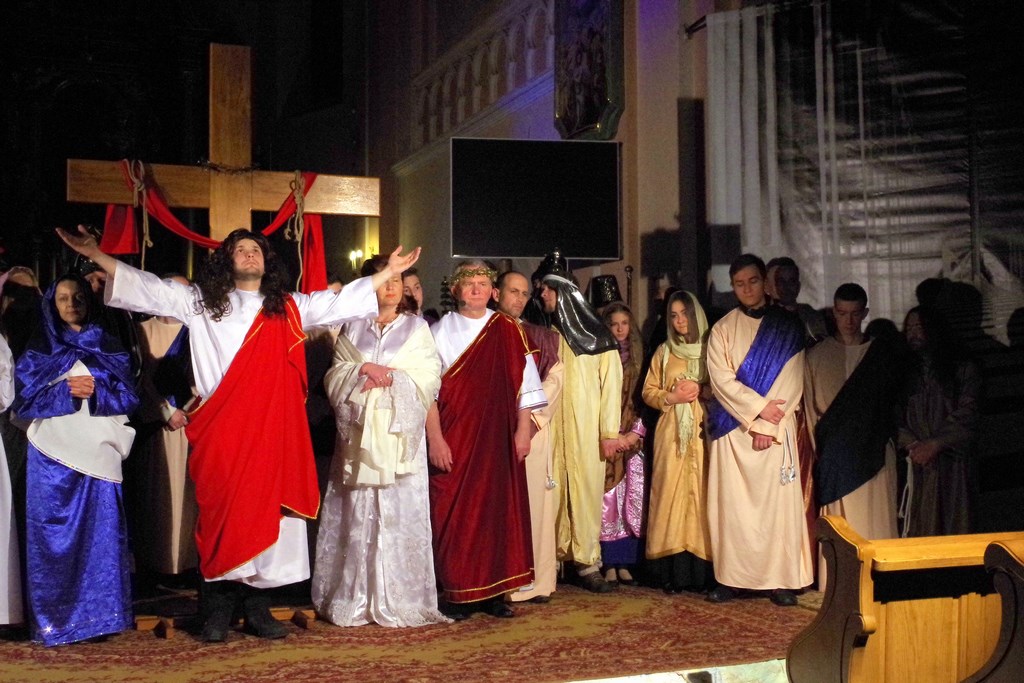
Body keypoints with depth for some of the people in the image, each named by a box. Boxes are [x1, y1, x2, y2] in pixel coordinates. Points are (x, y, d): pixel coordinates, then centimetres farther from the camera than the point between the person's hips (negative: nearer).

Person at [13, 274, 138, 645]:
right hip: (52, 453, -1)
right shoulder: (38, 349, 10)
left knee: (101, 533, -2)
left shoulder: (109, 347, 12)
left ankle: (100, 614, 6)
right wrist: (67, 391, -12)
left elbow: (128, 396, 6)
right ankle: (53, 619, 6)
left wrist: (96, 391, -11)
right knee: (54, 534, -2)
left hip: (98, 451, 1)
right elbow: (25, 400, 1)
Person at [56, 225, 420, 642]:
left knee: (267, 516, 1)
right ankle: (217, 612, 4)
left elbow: (344, 302, 19)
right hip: (222, 432, -2)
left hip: (273, 431, 2)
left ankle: (257, 608, 11)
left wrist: (389, 272, 17)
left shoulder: (289, 308, 15)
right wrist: (96, 255, 0)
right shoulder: (201, 302, 12)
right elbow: (148, 288, 7)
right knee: (222, 516, -4)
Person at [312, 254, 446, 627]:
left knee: (399, 512, -5)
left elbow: (428, 378, 2)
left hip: (399, 431, -1)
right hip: (359, 432, 1)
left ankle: (398, 600, -1)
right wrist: (362, 370, -9)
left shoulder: (417, 327, 12)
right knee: (356, 514, -1)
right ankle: (354, 599, 5)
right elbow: (335, 376, 8)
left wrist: (389, 378, -10)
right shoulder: (352, 327, 15)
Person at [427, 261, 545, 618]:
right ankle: (457, 594, 7)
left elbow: (524, 384, 6)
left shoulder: (508, 331, 6)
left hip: (498, 439, 2)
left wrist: (522, 430, -2)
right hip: (454, 440, -2)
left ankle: (494, 592, 13)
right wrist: (435, 439, -10)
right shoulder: (440, 332, 2)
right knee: (454, 515, -2)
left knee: (500, 512, 3)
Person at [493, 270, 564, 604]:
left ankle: (536, 581, 4)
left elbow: (555, 377, 4)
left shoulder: (540, 336, 15)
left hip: (533, 428, 2)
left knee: (534, 501, 0)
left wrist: (532, 416, -8)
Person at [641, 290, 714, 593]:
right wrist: (671, 397, -7)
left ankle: (703, 572, -3)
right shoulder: (664, 351, 14)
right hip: (672, 432, 1)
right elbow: (648, 391, 11)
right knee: (671, 491, -5)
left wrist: (703, 391, -11)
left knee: (702, 492, -6)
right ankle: (674, 573, -4)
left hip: (704, 432, -1)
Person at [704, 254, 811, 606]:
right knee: (732, 503, 0)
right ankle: (730, 577, 5)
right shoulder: (723, 329, 8)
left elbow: (792, 381, -2)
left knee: (778, 502, -2)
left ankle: (781, 580, 3)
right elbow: (721, 379, -3)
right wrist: (759, 408, -12)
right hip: (733, 429, 1)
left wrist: (768, 424, -10)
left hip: (776, 429, -1)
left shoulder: (788, 325, 5)